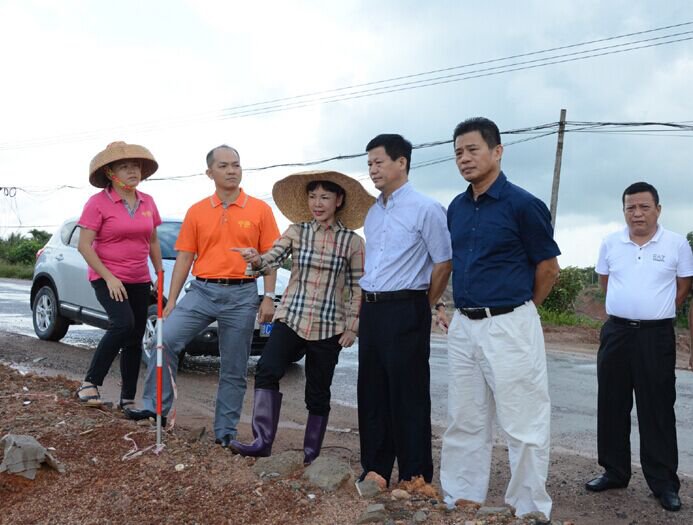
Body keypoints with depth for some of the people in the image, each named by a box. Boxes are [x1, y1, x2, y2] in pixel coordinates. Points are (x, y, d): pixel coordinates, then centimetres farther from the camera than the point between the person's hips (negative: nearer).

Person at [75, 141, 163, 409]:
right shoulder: (98, 202, -9)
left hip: (139, 280, 6)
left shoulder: (147, 202, 6)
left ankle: (128, 398, 18)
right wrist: (109, 277, -18)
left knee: (135, 339, 7)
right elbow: (84, 245, -12)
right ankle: (90, 383, -13)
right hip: (107, 278, -5)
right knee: (124, 324, -27)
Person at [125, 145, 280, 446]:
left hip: (242, 295, -1)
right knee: (166, 340, -14)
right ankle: (155, 406, 0)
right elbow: (184, 258, 7)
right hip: (202, 290, 2)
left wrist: (269, 297, -6)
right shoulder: (196, 212, 6)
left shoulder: (260, 210, 1)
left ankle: (225, 431, 16)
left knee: (234, 370, 5)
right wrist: (171, 300, 3)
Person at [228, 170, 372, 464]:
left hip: (328, 327, -1)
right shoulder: (296, 231, 3)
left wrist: (352, 327, -2)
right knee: (267, 370, -19)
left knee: (318, 392, 7)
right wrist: (258, 260, -31)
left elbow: (358, 288, 2)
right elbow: (273, 258, -9)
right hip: (291, 318, 1)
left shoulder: (352, 242, -1)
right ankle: (262, 441, -12)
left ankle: (311, 452, 21)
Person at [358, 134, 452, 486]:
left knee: (408, 397, 0)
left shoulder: (425, 209, -9)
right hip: (371, 311, 8)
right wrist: (368, 302, 15)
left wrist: (422, 307, -1)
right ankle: (376, 469, 24)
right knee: (372, 394, 12)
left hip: (405, 313, -7)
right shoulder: (373, 213, 14)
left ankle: (415, 476, 13)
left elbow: (444, 263, -8)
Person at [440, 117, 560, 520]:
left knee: (524, 426, 3)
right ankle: (461, 501, 28)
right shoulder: (457, 208, 9)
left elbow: (549, 268, -4)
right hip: (463, 326, 7)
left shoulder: (523, 204, -10)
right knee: (465, 422, 15)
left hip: (509, 327, -7)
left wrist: (515, 310, 7)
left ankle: (530, 511, 16)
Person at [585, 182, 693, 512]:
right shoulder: (610, 243, 4)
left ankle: (664, 482, 9)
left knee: (657, 409, 0)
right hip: (616, 332, 3)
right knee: (611, 405, 9)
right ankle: (615, 471, 22)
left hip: (657, 336, -3)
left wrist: (657, 312, 8)